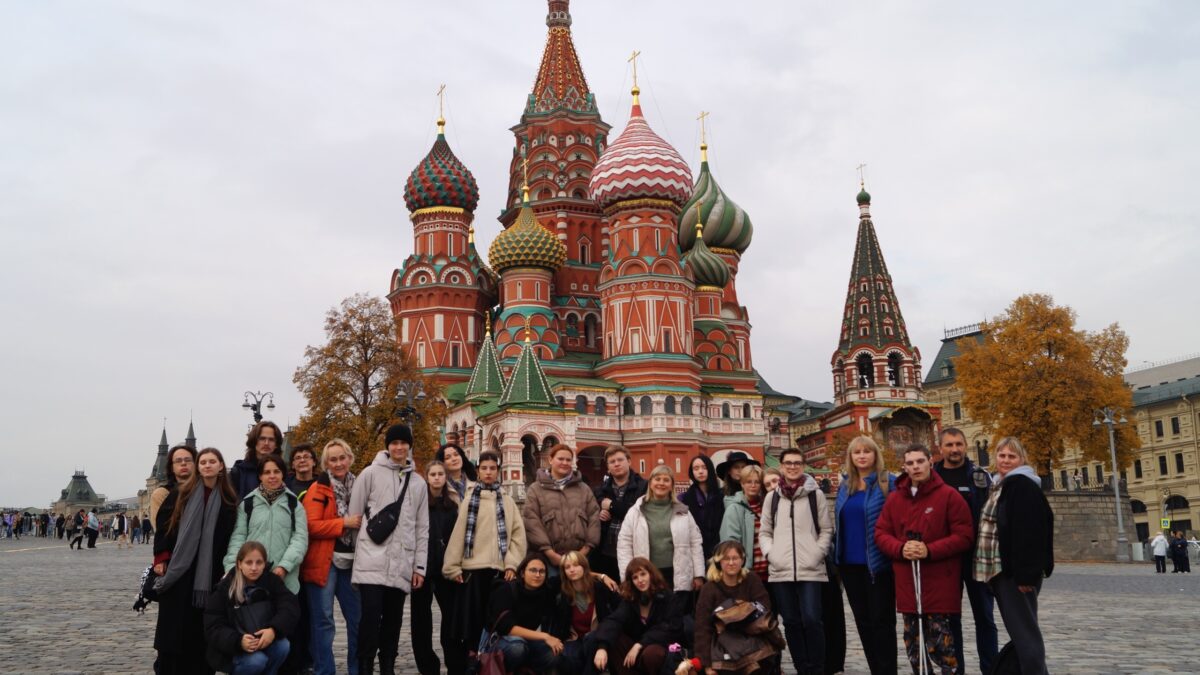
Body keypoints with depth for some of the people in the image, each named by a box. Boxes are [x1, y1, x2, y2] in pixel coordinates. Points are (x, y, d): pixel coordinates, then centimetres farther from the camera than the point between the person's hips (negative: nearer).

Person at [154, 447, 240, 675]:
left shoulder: (228, 500, 7)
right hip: (177, 571, -1)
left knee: (200, 630, 4)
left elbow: (229, 537, 8)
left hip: (208, 574, 1)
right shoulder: (181, 493, 3)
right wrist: (161, 558, -7)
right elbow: (163, 525, 1)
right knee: (173, 627, 1)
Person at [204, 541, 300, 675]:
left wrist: (274, 630, -34)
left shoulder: (272, 582, -2)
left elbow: (291, 607, -15)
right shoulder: (224, 589, -9)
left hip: (265, 643, 3)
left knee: (283, 645, -26)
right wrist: (238, 641, -33)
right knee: (257, 660, -30)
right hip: (233, 651, -3)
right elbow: (213, 628, -14)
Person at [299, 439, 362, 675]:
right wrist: (344, 523, -17)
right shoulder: (319, 489, -3)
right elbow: (311, 526, -13)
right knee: (322, 620, -1)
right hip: (324, 562, -5)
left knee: (358, 619, 5)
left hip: (351, 561, 5)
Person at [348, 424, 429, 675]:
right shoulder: (371, 473, 2)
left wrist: (419, 566, 8)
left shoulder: (419, 482, 14)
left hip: (402, 564, 4)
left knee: (393, 619, 8)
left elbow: (422, 528, 14)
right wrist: (354, 555, 1)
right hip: (373, 560, -3)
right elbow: (354, 516, 3)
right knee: (371, 616, -11)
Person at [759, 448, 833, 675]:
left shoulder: (815, 494, 5)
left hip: (810, 569, -3)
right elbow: (765, 532, 15)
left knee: (811, 620, -9)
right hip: (780, 570, 3)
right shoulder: (772, 497, 11)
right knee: (791, 622, 7)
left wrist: (816, 554, -6)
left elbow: (826, 530, 6)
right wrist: (770, 553, -1)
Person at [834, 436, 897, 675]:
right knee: (863, 620, 12)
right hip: (850, 563, 6)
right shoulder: (844, 486, 11)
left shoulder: (888, 482, -6)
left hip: (878, 563, -6)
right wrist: (837, 555, 14)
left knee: (881, 620, -1)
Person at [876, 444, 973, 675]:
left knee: (939, 635, -7)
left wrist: (930, 550, -18)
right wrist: (900, 548, -11)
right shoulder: (894, 498, 9)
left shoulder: (949, 495, -4)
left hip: (940, 580, -5)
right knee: (912, 638, 12)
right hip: (906, 580, 5)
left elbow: (963, 536, -8)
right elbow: (880, 533, 9)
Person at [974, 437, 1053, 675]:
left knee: (1024, 630, -6)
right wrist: (990, 570, 18)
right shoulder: (998, 486, 18)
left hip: (1015, 571, -9)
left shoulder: (1023, 486, -11)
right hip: (999, 570, 9)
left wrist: (1025, 573, -25)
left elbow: (1029, 532, -20)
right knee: (1018, 629, 14)